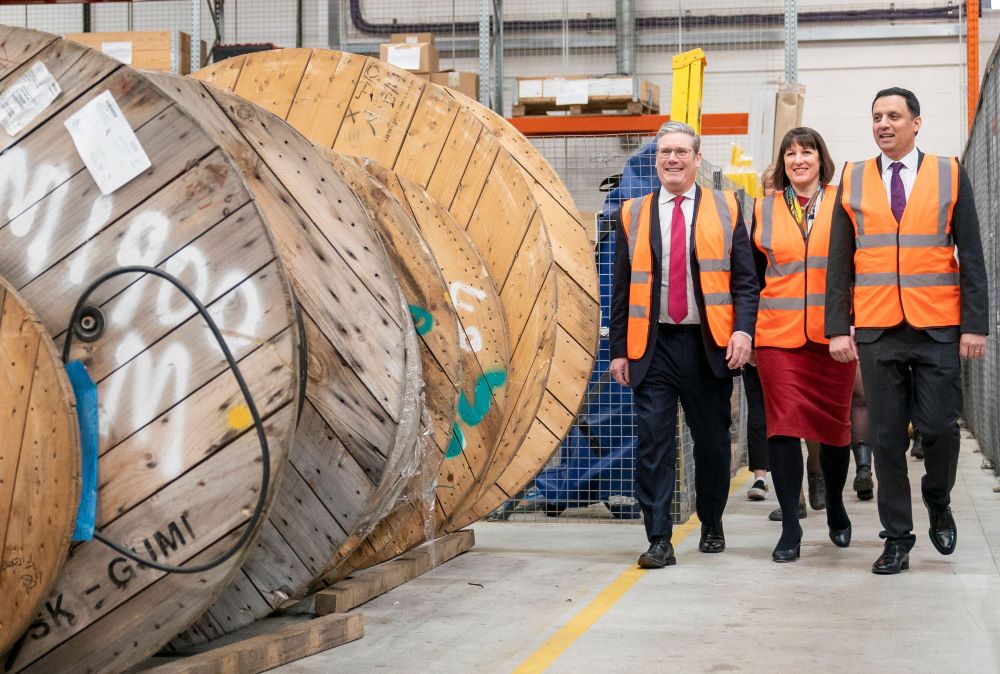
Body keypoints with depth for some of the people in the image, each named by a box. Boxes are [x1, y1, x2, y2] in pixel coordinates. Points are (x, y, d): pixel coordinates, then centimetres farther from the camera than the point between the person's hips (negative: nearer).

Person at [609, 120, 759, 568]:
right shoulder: (633, 215, 9)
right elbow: (622, 289, 9)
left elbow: (745, 279, 3)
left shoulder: (725, 208, 6)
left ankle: (712, 527, 28)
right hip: (652, 346, 0)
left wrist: (743, 330, -12)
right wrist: (618, 349, 4)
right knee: (652, 442, -6)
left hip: (709, 345, 0)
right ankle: (659, 540, -3)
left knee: (712, 442, 10)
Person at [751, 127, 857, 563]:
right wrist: (747, 330, 8)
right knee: (784, 425, -8)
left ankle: (835, 510, 30)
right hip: (778, 336, 0)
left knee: (834, 425, 8)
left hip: (832, 335, 0)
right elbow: (754, 274, 13)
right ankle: (790, 528, -4)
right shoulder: (764, 210, 10)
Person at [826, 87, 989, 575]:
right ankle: (897, 538, 13)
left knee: (939, 426, -3)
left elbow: (971, 256, 2)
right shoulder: (852, 181, 7)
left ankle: (938, 503, 27)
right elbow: (839, 263, 6)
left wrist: (974, 325, -5)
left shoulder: (950, 175, 4)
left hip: (938, 329, -1)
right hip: (877, 331, 1)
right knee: (887, 437, 4)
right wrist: (837, 328, -1)